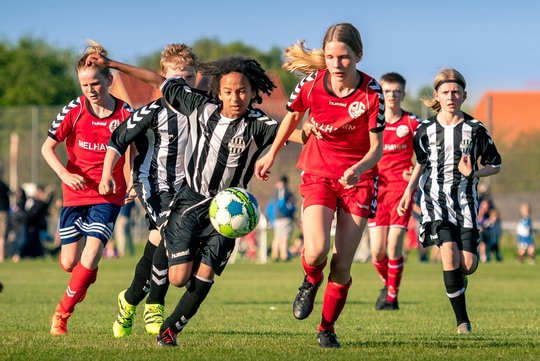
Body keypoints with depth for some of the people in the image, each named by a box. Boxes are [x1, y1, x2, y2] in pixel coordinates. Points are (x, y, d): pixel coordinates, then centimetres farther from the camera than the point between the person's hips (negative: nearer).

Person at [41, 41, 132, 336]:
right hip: (76, 191, 1)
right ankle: (88, 272, 42)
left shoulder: (124, 114, -6)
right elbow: (47, 147, -1)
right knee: (68, 263, 3)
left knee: (91, 253, -16)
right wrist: (64, 173, -17)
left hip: (109, 193, -1)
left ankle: (63, 312, 0)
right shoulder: (74, 111, -7)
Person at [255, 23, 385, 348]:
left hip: (358, 178, 0)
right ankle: (311, 282, 15)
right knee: (316, 252, -22)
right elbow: (293, 115, 11)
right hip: (318, 173, 1)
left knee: (342, 266, -2)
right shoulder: (311, 83, -12)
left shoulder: (371, 92, -17)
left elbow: (377, 147, -12)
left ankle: (327, 328, 22)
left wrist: (358, 169, -32)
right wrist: (272, 154, 19)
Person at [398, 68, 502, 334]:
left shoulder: (475, 129, 0)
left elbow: (495, 165, 7)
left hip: (465, 200, 0)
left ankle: (456, 280, 33)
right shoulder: (426, 130, 3)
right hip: (436, 199, 0)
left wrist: (473, 173, -11)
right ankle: (462, 320, -15)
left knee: (468, 264, -8)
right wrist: (408, 192, 10)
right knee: (449, 250, -21)